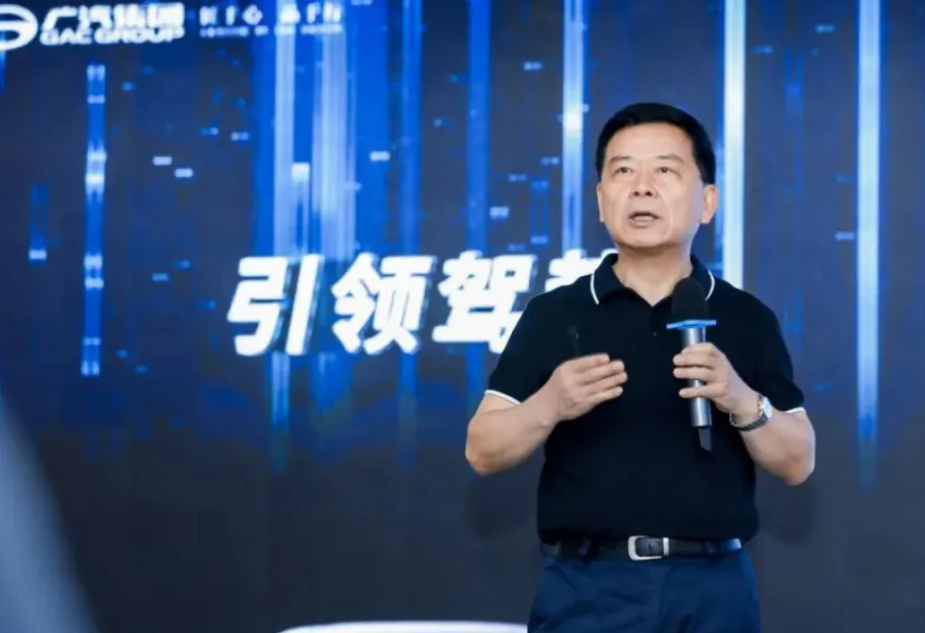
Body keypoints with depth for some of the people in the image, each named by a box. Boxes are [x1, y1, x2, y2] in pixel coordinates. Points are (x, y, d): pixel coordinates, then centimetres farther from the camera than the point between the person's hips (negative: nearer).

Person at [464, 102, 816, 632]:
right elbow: (483, 452, 2)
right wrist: (549, 405, -17)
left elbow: (798, 463, 4)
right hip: (588, 586, -1)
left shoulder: (746, 318, 6)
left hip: (713, 586, 1)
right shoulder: (553, 315, 4)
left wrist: (741, 400, -14)